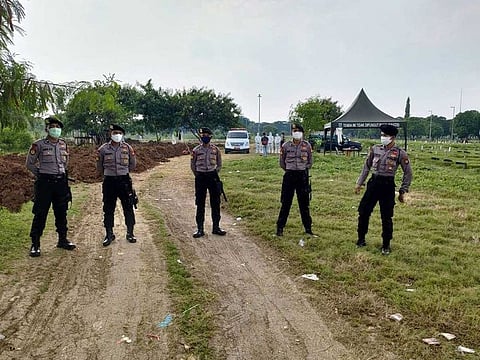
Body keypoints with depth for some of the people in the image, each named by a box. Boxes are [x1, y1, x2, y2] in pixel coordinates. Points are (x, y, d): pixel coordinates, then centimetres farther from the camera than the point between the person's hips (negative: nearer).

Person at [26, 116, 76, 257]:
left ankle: (62, 240, 23)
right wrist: (41, 175, 6)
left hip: (61, 181, 5)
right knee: (40, 214, -1)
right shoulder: (39, 144, -6)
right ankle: (35, 244, 8)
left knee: (61, 212, 11)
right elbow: (30, 164, 2)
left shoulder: (63, 144, 8)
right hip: (44, 182, -4)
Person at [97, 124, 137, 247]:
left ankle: (130, 233, 17)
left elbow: (133, 164, 13)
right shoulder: (103, 149, -2)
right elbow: (99, 167, 11)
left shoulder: (128, 148, 0)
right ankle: (109, 234, 19)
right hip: (109, 182, 0)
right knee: (108, 210, 6)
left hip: (124, 180, 0)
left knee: (128, 208, 5)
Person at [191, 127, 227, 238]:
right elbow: (192, 165, 8)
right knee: (200, 204, 3)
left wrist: (214, 174, 4)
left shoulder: (215, 149, 3)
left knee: (215, 203, 5)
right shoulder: (196, 150, 0)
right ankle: (200, 229, 10)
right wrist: (198, 176, 4)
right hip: (200, 178, -1)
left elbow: (219, 164, 11)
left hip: (213, 176, 1)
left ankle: (216, 227, 16)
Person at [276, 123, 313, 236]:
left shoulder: (307, 146, 2)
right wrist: (290, 170, 6)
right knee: (286, 203, 2)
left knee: (304, 203, 8)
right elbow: (282, 162, 9)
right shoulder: (286, 146, -1)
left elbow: (310, 162, 10)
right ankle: (280, 228, 11)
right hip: (289, 175, -1)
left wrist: (303, 169, 3)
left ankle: (308, 228, 19)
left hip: (303, 176, 1)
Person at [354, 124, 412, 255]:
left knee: (386, 217, 3)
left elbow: (408, 173, 1)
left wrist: (402, 191, 0)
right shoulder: (375, 149, 4)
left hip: (388, 185, -3)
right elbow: (366, 167, 12)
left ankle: (386, 245, 18)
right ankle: (361, 239, 24)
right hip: (373, 183, 3)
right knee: (363, 211, 6)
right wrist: (359, 183, 10)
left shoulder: (400, 153, -4)